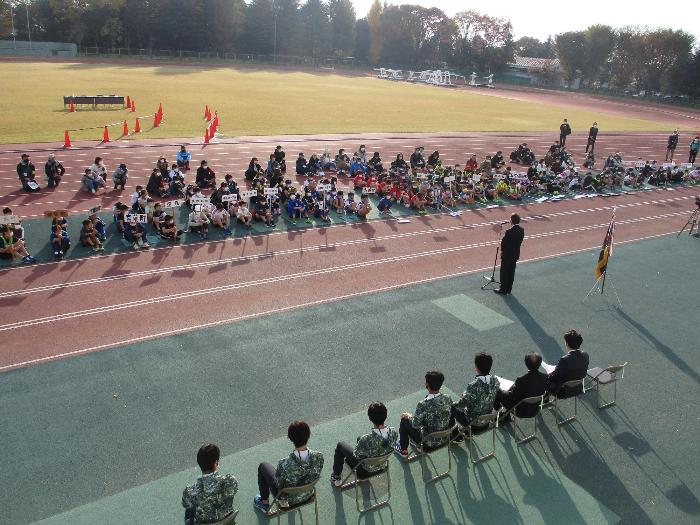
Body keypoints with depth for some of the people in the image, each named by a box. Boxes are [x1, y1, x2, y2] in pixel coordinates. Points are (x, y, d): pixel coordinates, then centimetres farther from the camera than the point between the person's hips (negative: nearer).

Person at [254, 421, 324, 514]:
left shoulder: (285, 464, -40)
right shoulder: (319, 457, -29)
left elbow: (278, 484, -19)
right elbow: (315, 476, -8)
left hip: (288, 498, -3)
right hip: (308, 495, 4)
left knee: (263, 466, 19)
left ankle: (264, 503, 36)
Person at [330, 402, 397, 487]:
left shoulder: (366, 440, -42)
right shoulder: (393, 433, -26)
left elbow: (356, 455, -22)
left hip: (364, 471, -5)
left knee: (340, 445, 17)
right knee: (360, 438, 28)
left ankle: (336, 477, 35)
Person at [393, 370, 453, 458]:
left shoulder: (423, 405, -32)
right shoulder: (447, 398, -14)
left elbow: (415, 425, -21)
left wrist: (409, 416, 2)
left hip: (429, 442, -6)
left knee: (404, 420, 13)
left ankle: (403, 450, 32)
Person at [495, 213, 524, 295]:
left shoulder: (509, 231, -25)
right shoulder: (521, 230, -3)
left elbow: (503, 242, -16)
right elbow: (520, 241, 6)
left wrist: (502, 250, 3)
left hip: (507, 254, -7)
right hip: (516, 254, 7)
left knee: (504, 272, 5)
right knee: (511, 272, 16)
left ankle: (503, 290, 12)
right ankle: (509, 289, 26)